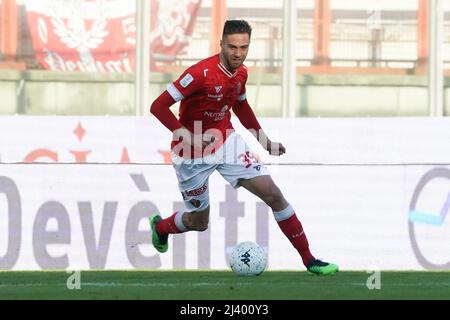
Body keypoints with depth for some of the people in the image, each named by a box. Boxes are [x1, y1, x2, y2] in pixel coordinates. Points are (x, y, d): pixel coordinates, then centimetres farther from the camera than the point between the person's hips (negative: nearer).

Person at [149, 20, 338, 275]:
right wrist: (187, 137, -33)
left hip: (226, 142, 5)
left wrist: (264, 140, 18)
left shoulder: (241, 73, -2)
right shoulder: (201, 73, -25)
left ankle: (309, 261, -1)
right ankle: (160, 226, 45)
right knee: (199, 222, 9)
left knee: (273, 194, -7)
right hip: (192, 155, -5)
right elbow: (159, 106, -24)